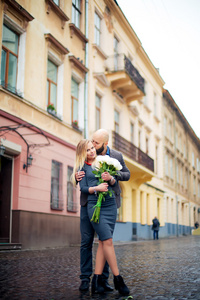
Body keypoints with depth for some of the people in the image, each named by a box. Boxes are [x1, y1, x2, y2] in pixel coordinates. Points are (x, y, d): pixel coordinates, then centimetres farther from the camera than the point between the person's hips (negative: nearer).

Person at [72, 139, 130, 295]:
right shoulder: (82, 167, 9)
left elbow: (115, 182, 11)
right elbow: (83, 188, -1)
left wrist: (110, 178, -11)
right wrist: (96, 188, -18)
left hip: (110, 204, 3)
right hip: (94, 205, -3)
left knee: (103, 242, 0)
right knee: (108, 241, -11)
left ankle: (97, 279, 4)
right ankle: (118, 278, -4)